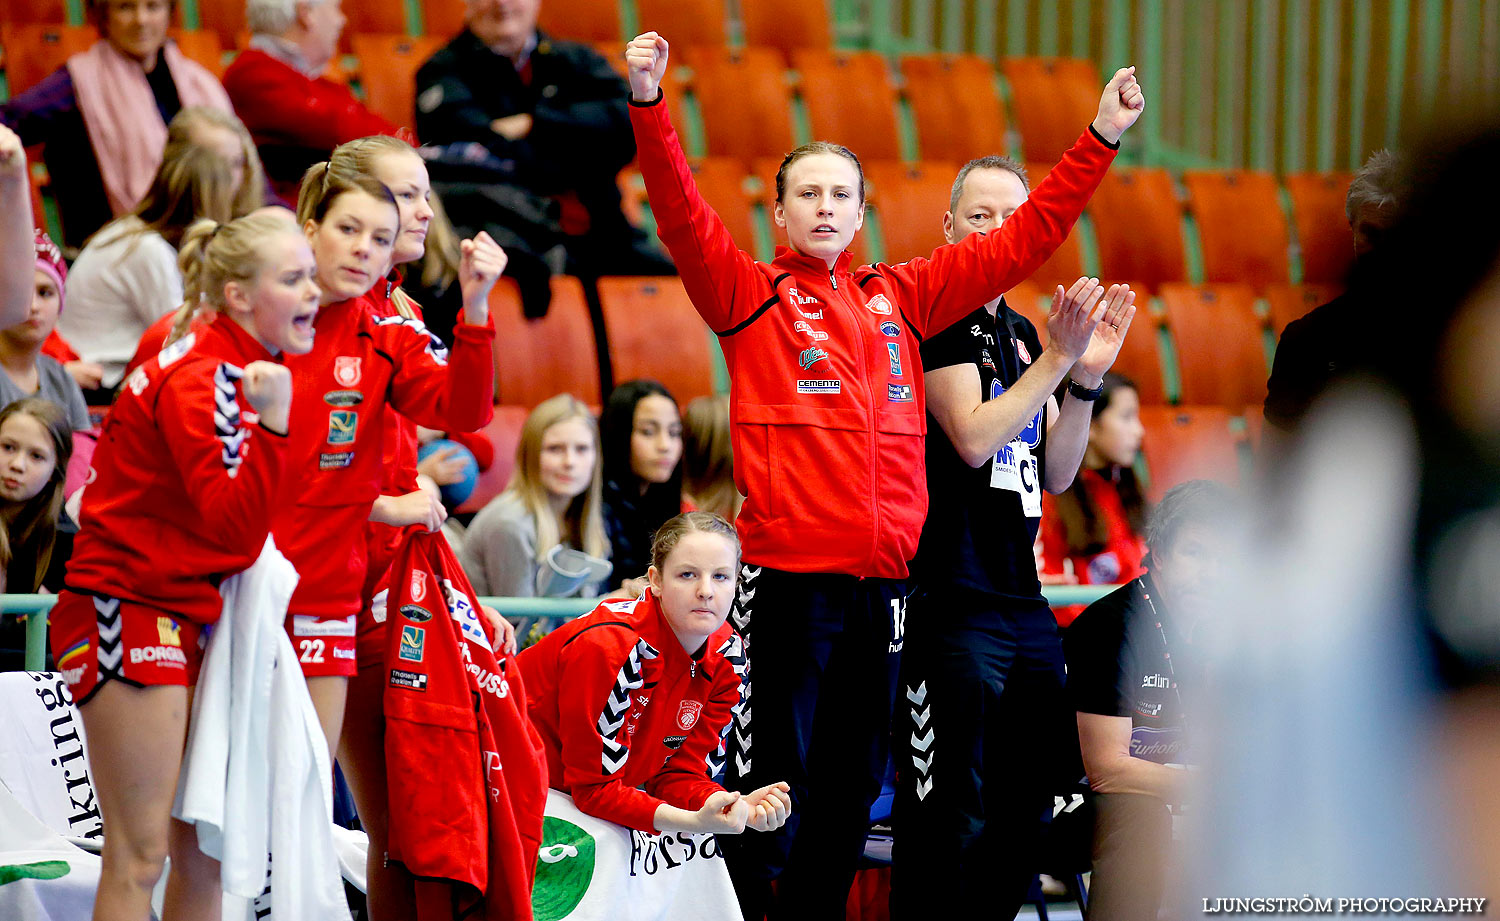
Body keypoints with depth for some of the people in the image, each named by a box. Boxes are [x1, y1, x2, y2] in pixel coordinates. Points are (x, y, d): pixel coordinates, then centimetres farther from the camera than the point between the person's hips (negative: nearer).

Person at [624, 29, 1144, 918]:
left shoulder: (902, 297, 15)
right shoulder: (749, 294, 4)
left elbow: (1023, 238, 18)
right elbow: (682, 213, -10)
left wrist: (1100, 140, 14)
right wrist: (649, 105, -23)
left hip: (883, 578, 5)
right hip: (788, 576, -5)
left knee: (853, 787, 10)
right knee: (771, 784, -4)